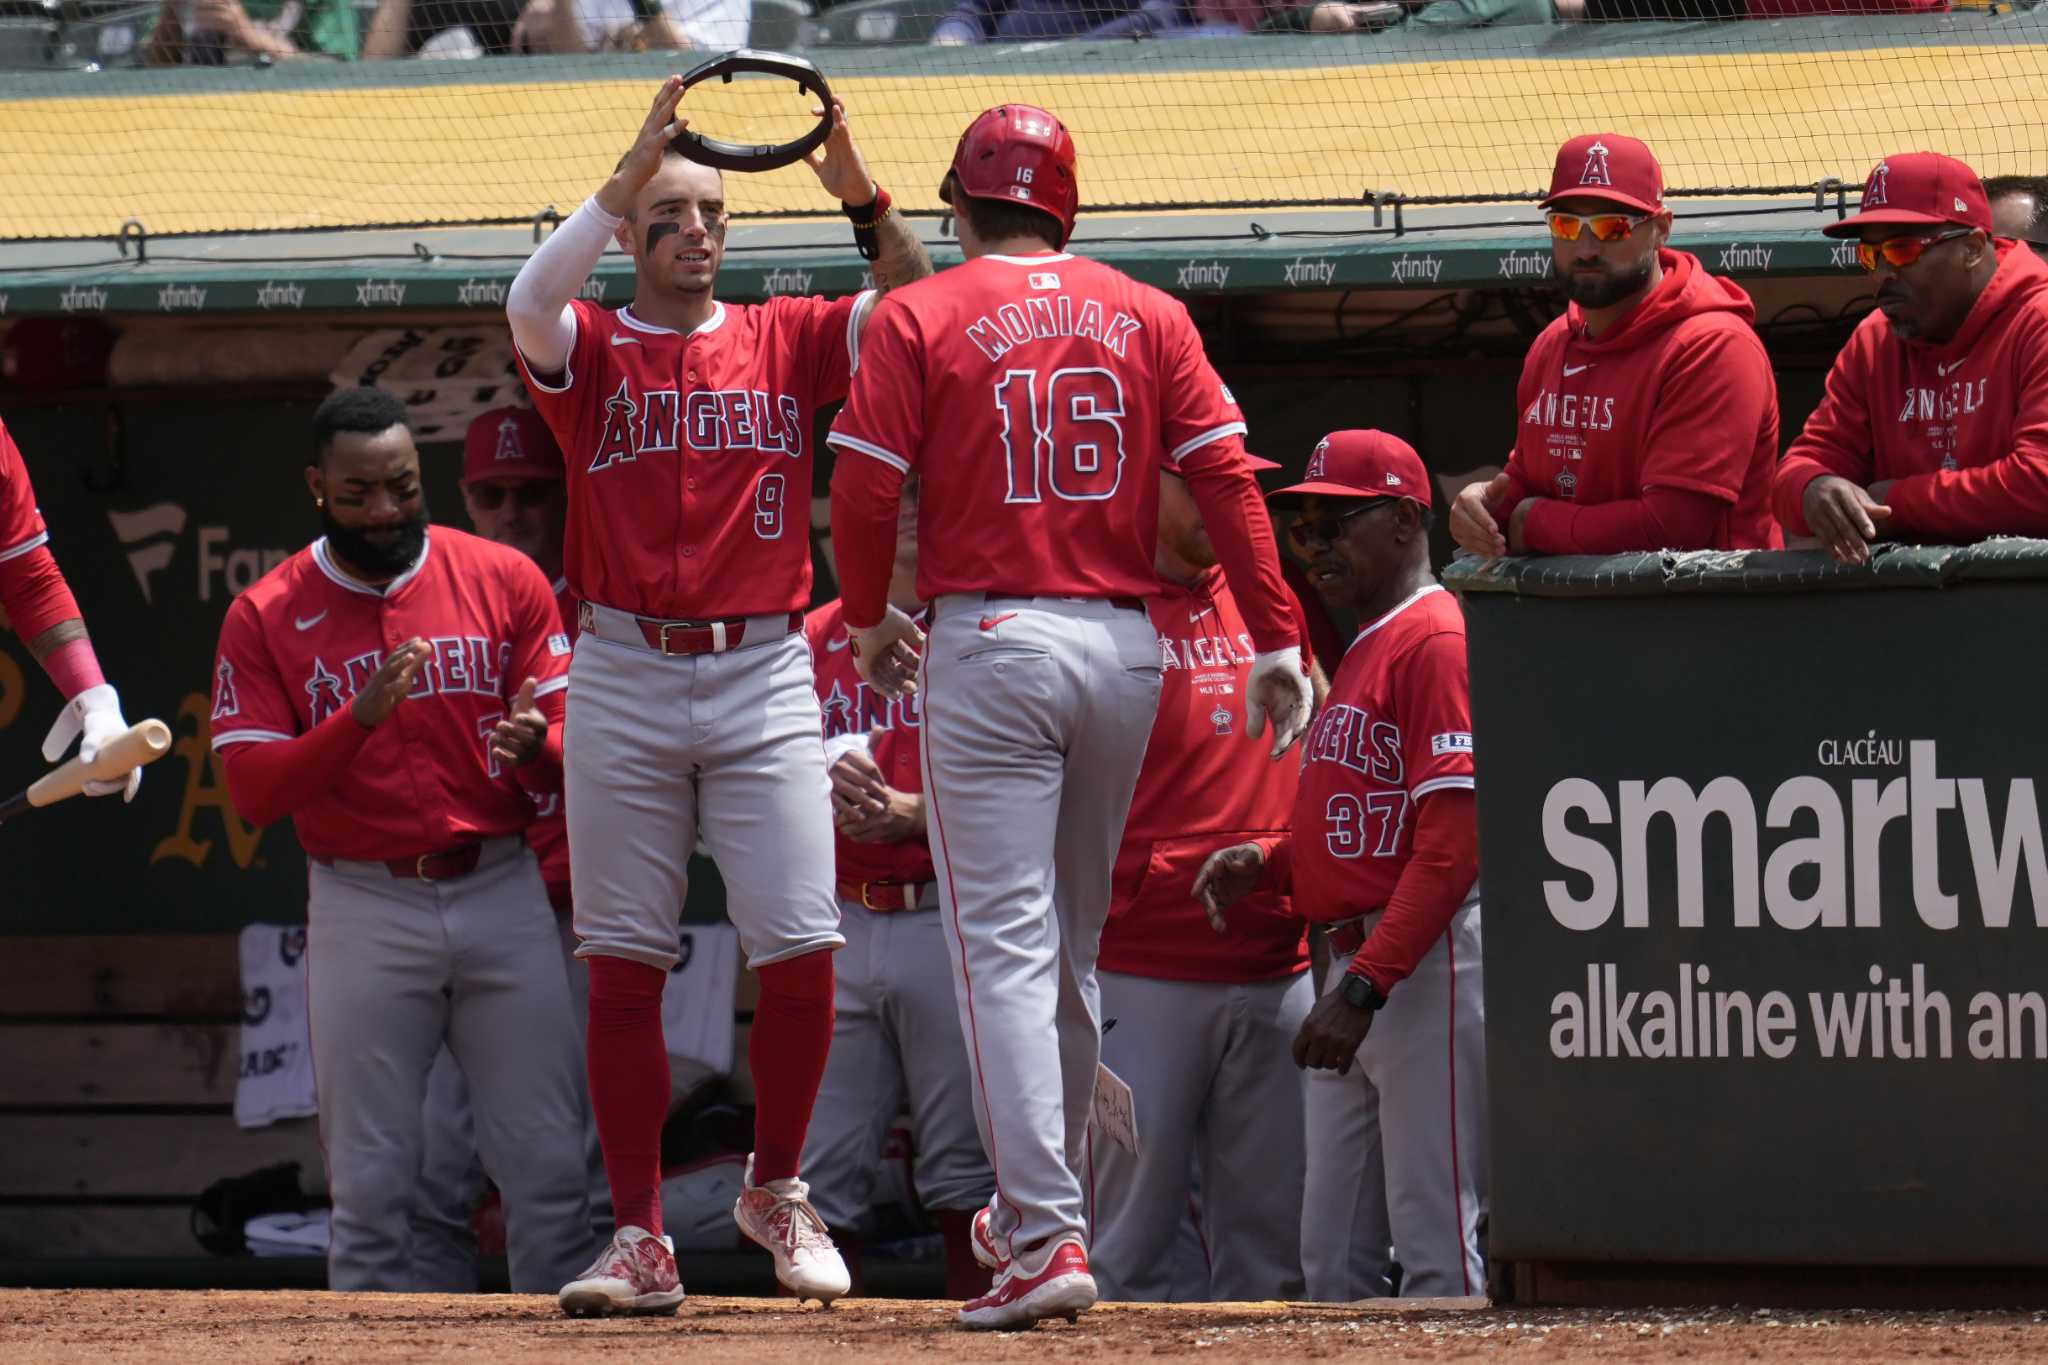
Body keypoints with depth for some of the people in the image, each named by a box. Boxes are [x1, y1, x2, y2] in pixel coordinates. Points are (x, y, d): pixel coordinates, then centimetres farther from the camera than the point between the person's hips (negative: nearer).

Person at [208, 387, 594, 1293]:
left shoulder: (502, 580, 4)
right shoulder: (265, 618, 1)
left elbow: (572, 739, 3)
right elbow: (253, 790, -7)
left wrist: (536, 749, -22)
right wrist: (361, 718, -22)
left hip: (502, 892, 1)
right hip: (363, 909, -1)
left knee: (548, 1167, -2)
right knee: (370, 1184, 1)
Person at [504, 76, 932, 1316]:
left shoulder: (788, 341, 10)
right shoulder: (590, 350, 5)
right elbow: (532, 301, -17)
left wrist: (863, 197, -20)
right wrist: (636, 170, -25)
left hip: (764, 676, 1)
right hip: (625, 677, -1)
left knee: (802, 948, -7)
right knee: (625, 966, 0)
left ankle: (777, 1190, 15)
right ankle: (642, 1245, 5)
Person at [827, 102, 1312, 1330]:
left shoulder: (921, 319, 0)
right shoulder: (1147, 316, 9)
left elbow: (866, 492, -5)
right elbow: (1227, 478, 1)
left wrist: (871, 622, 12)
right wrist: (1278, 643, 1)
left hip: (989, 641, -4)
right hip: (1126, 648, 4)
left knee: (1005, 946, -7)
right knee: (1072, 947, 17)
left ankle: (1048, 1238, -18)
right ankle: (1038, 1210, 27)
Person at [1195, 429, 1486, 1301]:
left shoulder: (1437, 640, -10)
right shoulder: (1361, 651, 21)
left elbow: (1452, 844, -18)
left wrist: (1364, 987, -23)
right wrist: (1266, 861, 7)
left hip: (1427, 963, -10)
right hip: (1356, 962, 10)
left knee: (1433, 1245, -11)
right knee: (1334, 1257, 8)